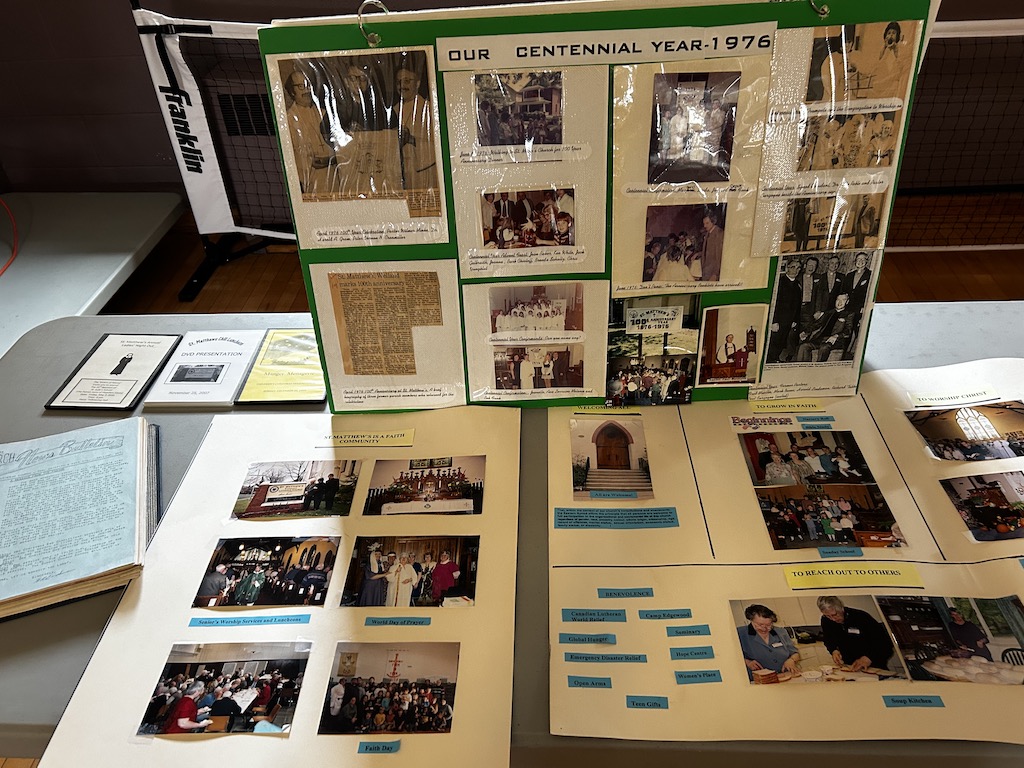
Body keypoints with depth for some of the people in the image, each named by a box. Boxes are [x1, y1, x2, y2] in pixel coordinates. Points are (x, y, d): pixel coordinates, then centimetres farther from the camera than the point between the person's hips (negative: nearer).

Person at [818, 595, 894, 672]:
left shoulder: (861, 617, -20)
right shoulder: (825, 620, -6)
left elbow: (885, 642, -19)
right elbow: (828, 639, 15)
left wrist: (868, 658, -30)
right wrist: (834, 651, -7)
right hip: (847, 665, 4)